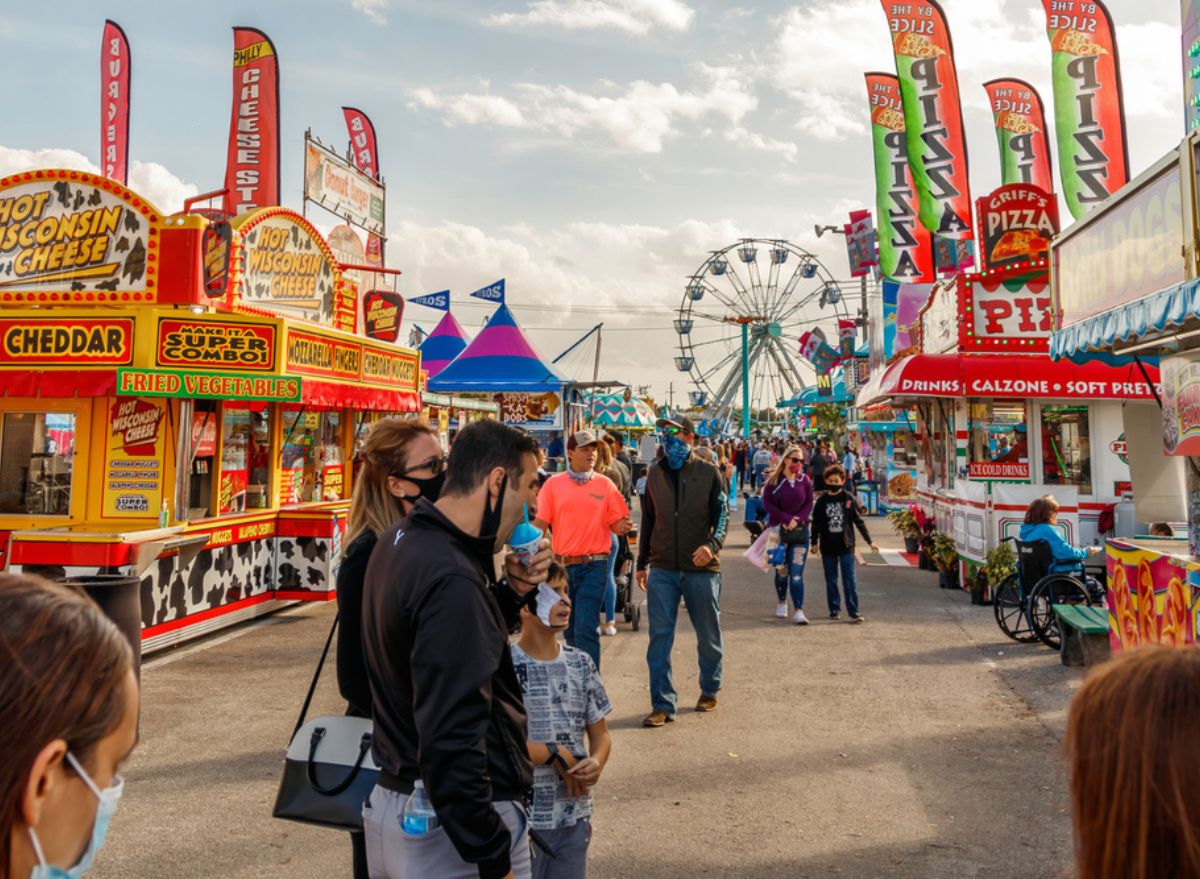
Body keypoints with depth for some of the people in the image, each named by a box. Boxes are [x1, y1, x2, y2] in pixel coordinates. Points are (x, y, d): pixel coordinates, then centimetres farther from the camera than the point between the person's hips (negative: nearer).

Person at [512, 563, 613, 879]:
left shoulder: (580, 664, 3)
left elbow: (600, 733, 9)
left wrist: (596, 762, -12)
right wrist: (553, 754, -15)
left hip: (575, 817, 5)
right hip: (522, 820, -5)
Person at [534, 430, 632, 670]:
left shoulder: (605, 485, 2)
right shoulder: (554, 484, 2)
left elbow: (616, 524, 5)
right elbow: (540, 525, 2)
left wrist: (623, 527, -18)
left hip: (594, 566, -2)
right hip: (562, 566, 2)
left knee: (586, 629, -9)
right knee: (570, 629, 15)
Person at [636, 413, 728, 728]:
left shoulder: (708, 473, -3)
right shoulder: (656, 473, 7)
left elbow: (722, 514, -5)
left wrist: (712, 544, -25)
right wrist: (642, 563, 15)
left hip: (701, 568, -2)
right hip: (662, 569, 2)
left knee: (709, 636, 12)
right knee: (660, 636, -2)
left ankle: (709, 691, 33)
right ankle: (663, 704, 5)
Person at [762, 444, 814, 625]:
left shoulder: (805, 479, 1)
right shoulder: (774, 479, -4)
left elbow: (809, 504, 2)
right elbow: (767, 503, -6)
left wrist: (797, 520, -14)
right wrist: (786, 518, -15)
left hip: (800, 530, 0)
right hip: (778, 529, 0)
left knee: (797, 573, -7)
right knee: (782, 570, 12)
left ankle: (799, 611, -9)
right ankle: (782, 602, 32)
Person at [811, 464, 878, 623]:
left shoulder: (849, 500, -1)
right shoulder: (822, 501, 1)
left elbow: (859, 522, 4)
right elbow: (816, 524, 7)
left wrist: (870, 541, 4)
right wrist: (815, 543, 4)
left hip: (846, 546, -2)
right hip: (828, 547, 2)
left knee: (850, 579, -4)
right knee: (831, 580, 10)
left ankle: (854, 611, -3)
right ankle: (834, 609, 20)